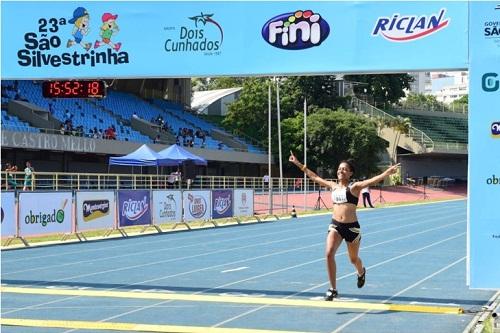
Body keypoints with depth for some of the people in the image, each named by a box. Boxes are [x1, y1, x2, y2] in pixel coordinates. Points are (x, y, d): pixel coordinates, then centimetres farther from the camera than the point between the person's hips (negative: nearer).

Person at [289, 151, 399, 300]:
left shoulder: (354, 187, -6)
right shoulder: (333, 186, 7)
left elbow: (372, 180, -21)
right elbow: (314, 177, 15)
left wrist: (388, 172, -37)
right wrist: (298, 163, 17)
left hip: (351, 227, -3)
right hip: (335, 226, 3)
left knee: (353, 259, 15)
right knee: (329, 253, -19)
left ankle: (361, 272, 53)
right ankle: (333, 289, -11)